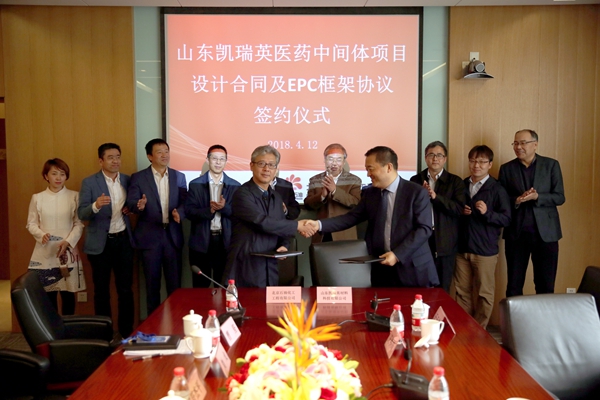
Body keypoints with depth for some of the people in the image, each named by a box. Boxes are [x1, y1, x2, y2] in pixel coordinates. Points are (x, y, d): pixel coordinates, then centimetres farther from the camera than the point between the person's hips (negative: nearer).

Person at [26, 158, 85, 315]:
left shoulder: (74, 196, 0)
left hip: (68, 250, -1)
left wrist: (68, 241, -14)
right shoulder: (37, 198, 4)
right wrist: (42, 235, -15)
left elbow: (79, 223, -1)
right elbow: (31, 224, 5)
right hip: (45, 251, 1)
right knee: (48, 293, 3)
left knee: (68, 292, 4)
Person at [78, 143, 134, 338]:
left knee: (126, 288, 8)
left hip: (124, 240, 3)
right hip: (100, 242, -3)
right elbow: (81, 214, -12)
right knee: (101, 290, 9)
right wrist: (96, 205, -32)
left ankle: (127, 331, 19)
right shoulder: (89, 182, -6)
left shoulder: (127, 180, 5)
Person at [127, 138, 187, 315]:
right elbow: (131, 203, -6)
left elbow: (185, 202, 4)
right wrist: (139, 206, -29)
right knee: (152, 282, 8)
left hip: (173, 234, 2)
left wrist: (179, 212, -18)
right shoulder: (138, 177, 0)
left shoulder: (179, 177, 7)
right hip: (150, 235, -2)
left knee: (175, 282, 6)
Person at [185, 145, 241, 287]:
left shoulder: (235, 186, 4)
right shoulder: (195, 184, 2)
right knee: (200, 286, 9)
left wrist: (224, 207, -20)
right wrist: (209, 210, -22)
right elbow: (189, 212, -5)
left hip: (226, 242, 1)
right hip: (201, 242, 0)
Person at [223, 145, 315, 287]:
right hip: (245, 269, -6)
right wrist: (297, 226, -15)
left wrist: (283, 245, -3)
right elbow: (262, 222, -22)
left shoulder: (276, 197, 12)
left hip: (269, 269, 6)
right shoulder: (242, 194, -11)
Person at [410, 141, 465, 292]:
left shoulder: (455, 181, 3)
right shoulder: (415, 180, 8)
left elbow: (459, 209, -9)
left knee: (442, 289, 8)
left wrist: (435, 196, -20)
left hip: (444, 243, -1)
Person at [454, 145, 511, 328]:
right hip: (462, 248, 4)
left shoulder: (497, 189, -5)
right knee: (462, 291, 9)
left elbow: (506, 219, -8)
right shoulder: (461, 185, 10)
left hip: (485, 250, -4)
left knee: (484, 293, 4)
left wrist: (487, 212, -24)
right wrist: (460, 211, -1)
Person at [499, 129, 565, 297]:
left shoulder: (551, 165, 2)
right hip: (516, 233, 1)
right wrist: (516, 200, -17)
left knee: (546, 284, 7)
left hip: (545, 232, -1)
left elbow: (559, 197, -3)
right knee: (514, 284, 8)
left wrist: (537, 197, -19)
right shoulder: (507, 168, 5)